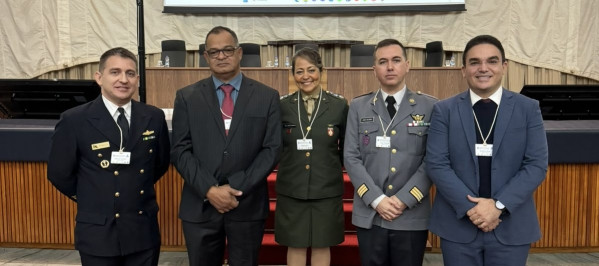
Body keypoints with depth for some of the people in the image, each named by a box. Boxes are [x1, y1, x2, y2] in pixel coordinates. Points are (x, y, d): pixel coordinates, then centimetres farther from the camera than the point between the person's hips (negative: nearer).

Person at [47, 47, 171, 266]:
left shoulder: (154, 117, -2)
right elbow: (59, 173, -2)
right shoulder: (74, 120, -10)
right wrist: (90, 199, 6)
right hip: (98, 233, -2)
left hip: (144, 231, 3)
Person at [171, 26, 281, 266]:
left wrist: (237, 189, -12)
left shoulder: (267, 97, 2)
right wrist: (209, 190, -14)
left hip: (248, 206, 0)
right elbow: (180, 150, -2)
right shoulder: (187, 97, 4)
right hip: (200, 206, 1)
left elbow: (271, 150, -4)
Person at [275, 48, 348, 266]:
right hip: (291, 189, 1)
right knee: (295, 246, 12)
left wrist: (333, 169, 2)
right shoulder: (283, 105, 0)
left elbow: (346, 148, 5)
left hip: (327, 188, 0)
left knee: (322, 245, 12)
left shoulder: (339, 105, -2)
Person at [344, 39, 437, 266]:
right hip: (369, 215, 1)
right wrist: (376, 199, -10)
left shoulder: (429, 107, 1)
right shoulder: (358, 107, 5)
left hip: (412, 216, -1)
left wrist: (404, 199, -12)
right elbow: (351, 157, -1)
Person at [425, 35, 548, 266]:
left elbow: (537, 165, -3)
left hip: (511, 227, 1)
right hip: (458, 225, 0)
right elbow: (436, 164, -6)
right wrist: (470, 207, -15)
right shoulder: (444, 110, -1)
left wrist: (499, 205, -14)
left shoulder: (528, 108, 2)